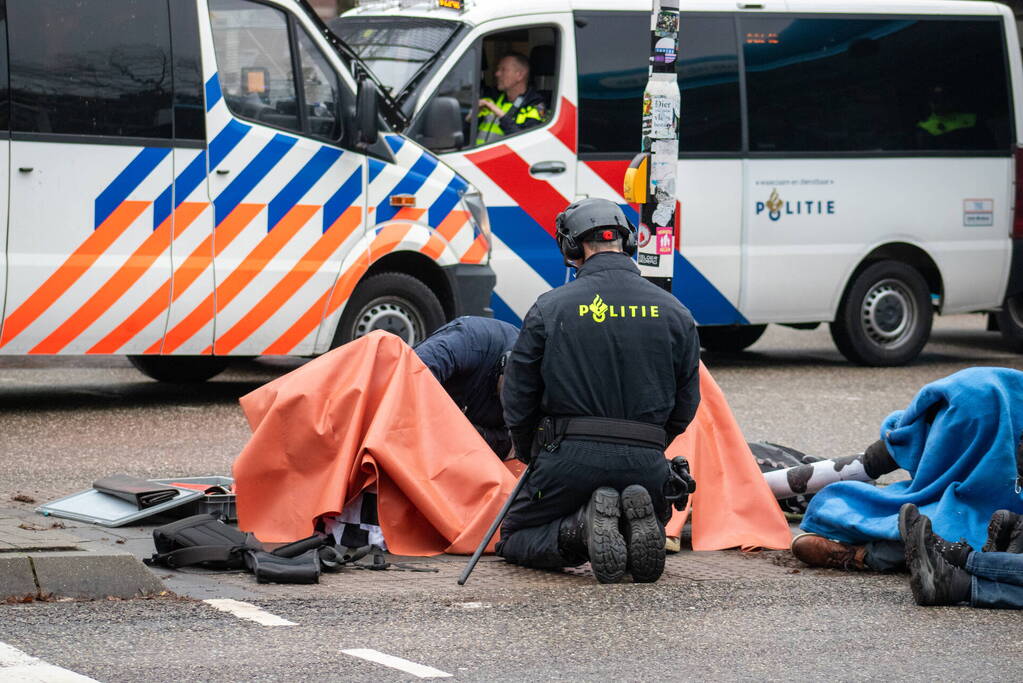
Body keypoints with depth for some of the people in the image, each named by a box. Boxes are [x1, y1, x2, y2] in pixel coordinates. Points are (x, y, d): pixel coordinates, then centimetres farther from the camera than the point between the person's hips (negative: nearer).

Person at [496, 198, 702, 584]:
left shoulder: (550, 309, -2)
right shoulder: (674, 313, 6)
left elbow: (518, 399, 2)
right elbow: (685, 405, 10)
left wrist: (529, 455, 20)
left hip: (570, 455, -3)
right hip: (646, 464, 3)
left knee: (514, 541, 18)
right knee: (649, 537, 31)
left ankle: (583, 525, -14)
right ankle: (638, 522, -8)